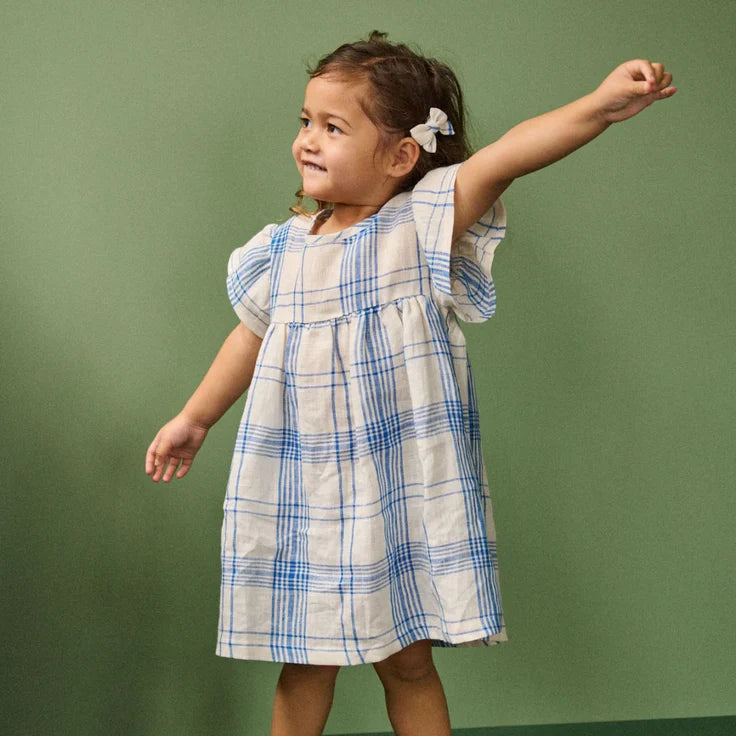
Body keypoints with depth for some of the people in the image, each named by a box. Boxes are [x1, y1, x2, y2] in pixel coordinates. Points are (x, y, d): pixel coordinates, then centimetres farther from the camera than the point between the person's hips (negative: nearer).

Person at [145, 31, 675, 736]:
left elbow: (503, 157, -27)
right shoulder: (285, 247, 5)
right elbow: (251, 336, 20)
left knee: (407, 661, 9)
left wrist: (598, 105, -41)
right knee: (303, 664, 14)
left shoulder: (420, 227, -10)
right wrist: (193, 420, 29)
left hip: (401, 496, -3)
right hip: (302, 495, 4)